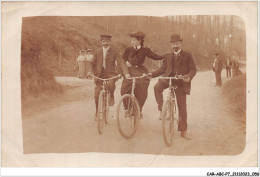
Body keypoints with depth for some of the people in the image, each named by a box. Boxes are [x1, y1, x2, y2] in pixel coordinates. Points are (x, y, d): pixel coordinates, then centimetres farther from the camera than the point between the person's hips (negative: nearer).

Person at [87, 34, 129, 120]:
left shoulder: (114, 51, -2)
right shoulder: (97, 51, 5)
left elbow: (120, 62, -10)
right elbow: (93, 63, 10)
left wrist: (126, 73, -24)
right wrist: (91, 71, -10)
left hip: (111, 74, -2)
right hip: (100, 75, 3)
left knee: (110, 85, -35)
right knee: (97, 95, 0)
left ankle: (111, 96, 0)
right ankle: (97, 113, 20)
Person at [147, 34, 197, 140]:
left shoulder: (187, 55, 5)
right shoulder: (168, 57, 16)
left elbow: (193, 69, 0)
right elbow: (162, 69, 16)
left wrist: (189, 76, -22)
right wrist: (152, 74, 0)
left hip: (180, 82, -2)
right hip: (168, 79, 2)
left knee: (182, 107, 1)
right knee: (157, 87, -33)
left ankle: (183, 131, 11)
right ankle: (161, 109, -19)